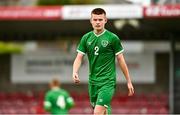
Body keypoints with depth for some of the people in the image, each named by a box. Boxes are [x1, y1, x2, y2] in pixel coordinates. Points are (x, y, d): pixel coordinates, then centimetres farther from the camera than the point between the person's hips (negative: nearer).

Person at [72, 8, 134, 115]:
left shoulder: (112, 38, -5)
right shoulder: (86, 38, 6)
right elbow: (79, 58, 5)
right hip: (93, 81, 5)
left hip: (108, 82, -5)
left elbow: (121, 60, 0)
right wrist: (75, 72, -15)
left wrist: (129, 81, 2)